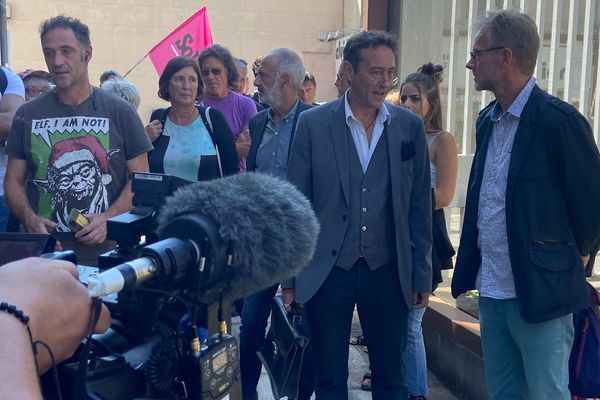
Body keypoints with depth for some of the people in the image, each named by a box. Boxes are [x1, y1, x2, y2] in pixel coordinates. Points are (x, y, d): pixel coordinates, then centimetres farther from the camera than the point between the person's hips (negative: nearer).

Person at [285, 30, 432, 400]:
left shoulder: (410, 126, 2)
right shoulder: (313, 124, -3)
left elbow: (420, 206, 5)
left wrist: (422, 274, 5)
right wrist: (289, 276, -1)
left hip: (388, 273, 1)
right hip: (327, 271, -1)